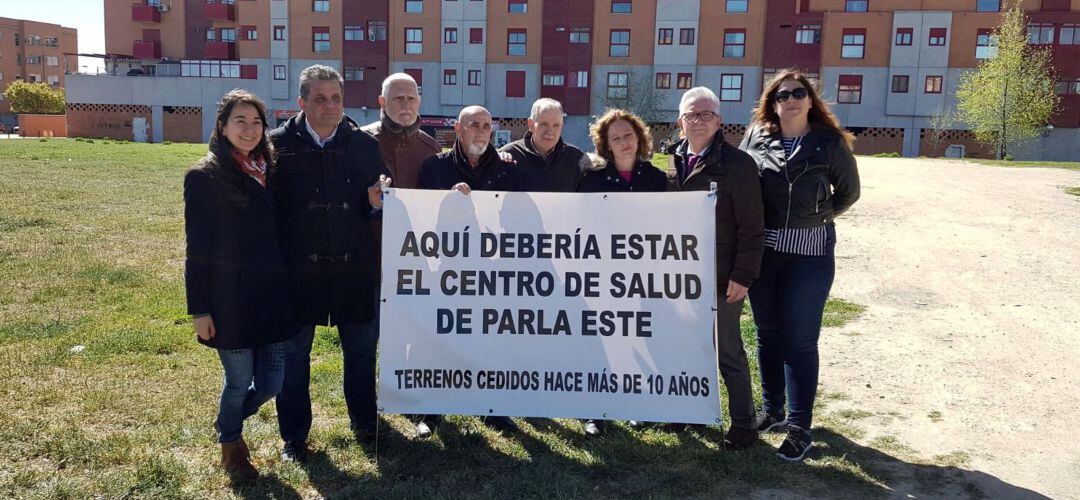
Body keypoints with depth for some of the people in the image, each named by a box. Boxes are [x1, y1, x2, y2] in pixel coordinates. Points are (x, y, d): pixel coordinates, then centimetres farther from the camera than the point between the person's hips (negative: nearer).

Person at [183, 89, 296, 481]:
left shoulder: (270, 171, 9)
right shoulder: (204, 177, -6)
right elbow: (197, 249, -7)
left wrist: (288, 286, 12)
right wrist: (199, 309, -9)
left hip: (272, 293, 5)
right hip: (230, 298, -5)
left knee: (271, 382, 7)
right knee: (240, 381, 7)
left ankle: (230, 422, 39)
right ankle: (229, 443, 36)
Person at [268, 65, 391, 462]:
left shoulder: (363, 144, 3)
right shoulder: (279, 144, -4)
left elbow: (382, 201, 8)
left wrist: (378, 202, -15)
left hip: (354, 267, 2)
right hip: (298, 267, -2)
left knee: (361, 348, 14)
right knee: (294, 354, 11)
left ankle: (364, 421, 35)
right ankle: (294, 435, 27)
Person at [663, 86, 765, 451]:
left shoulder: (737, 164, -10)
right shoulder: (674, 162, 7)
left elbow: (751, 227, -11)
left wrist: (743, 276, -15)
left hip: (722, 277, -5)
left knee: (728, 351, 5)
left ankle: (744, 423, 20)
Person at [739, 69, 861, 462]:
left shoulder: (829, 141, -3)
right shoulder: (756, 136, 2)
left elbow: (849, 191, 8)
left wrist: (819, 217, 3)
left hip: (809, 251, -3)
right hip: (761, 249, 3)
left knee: (800, 341, -1)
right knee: (768, 335, 12)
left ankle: (799, 429, 7)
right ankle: (772, 411, 28)